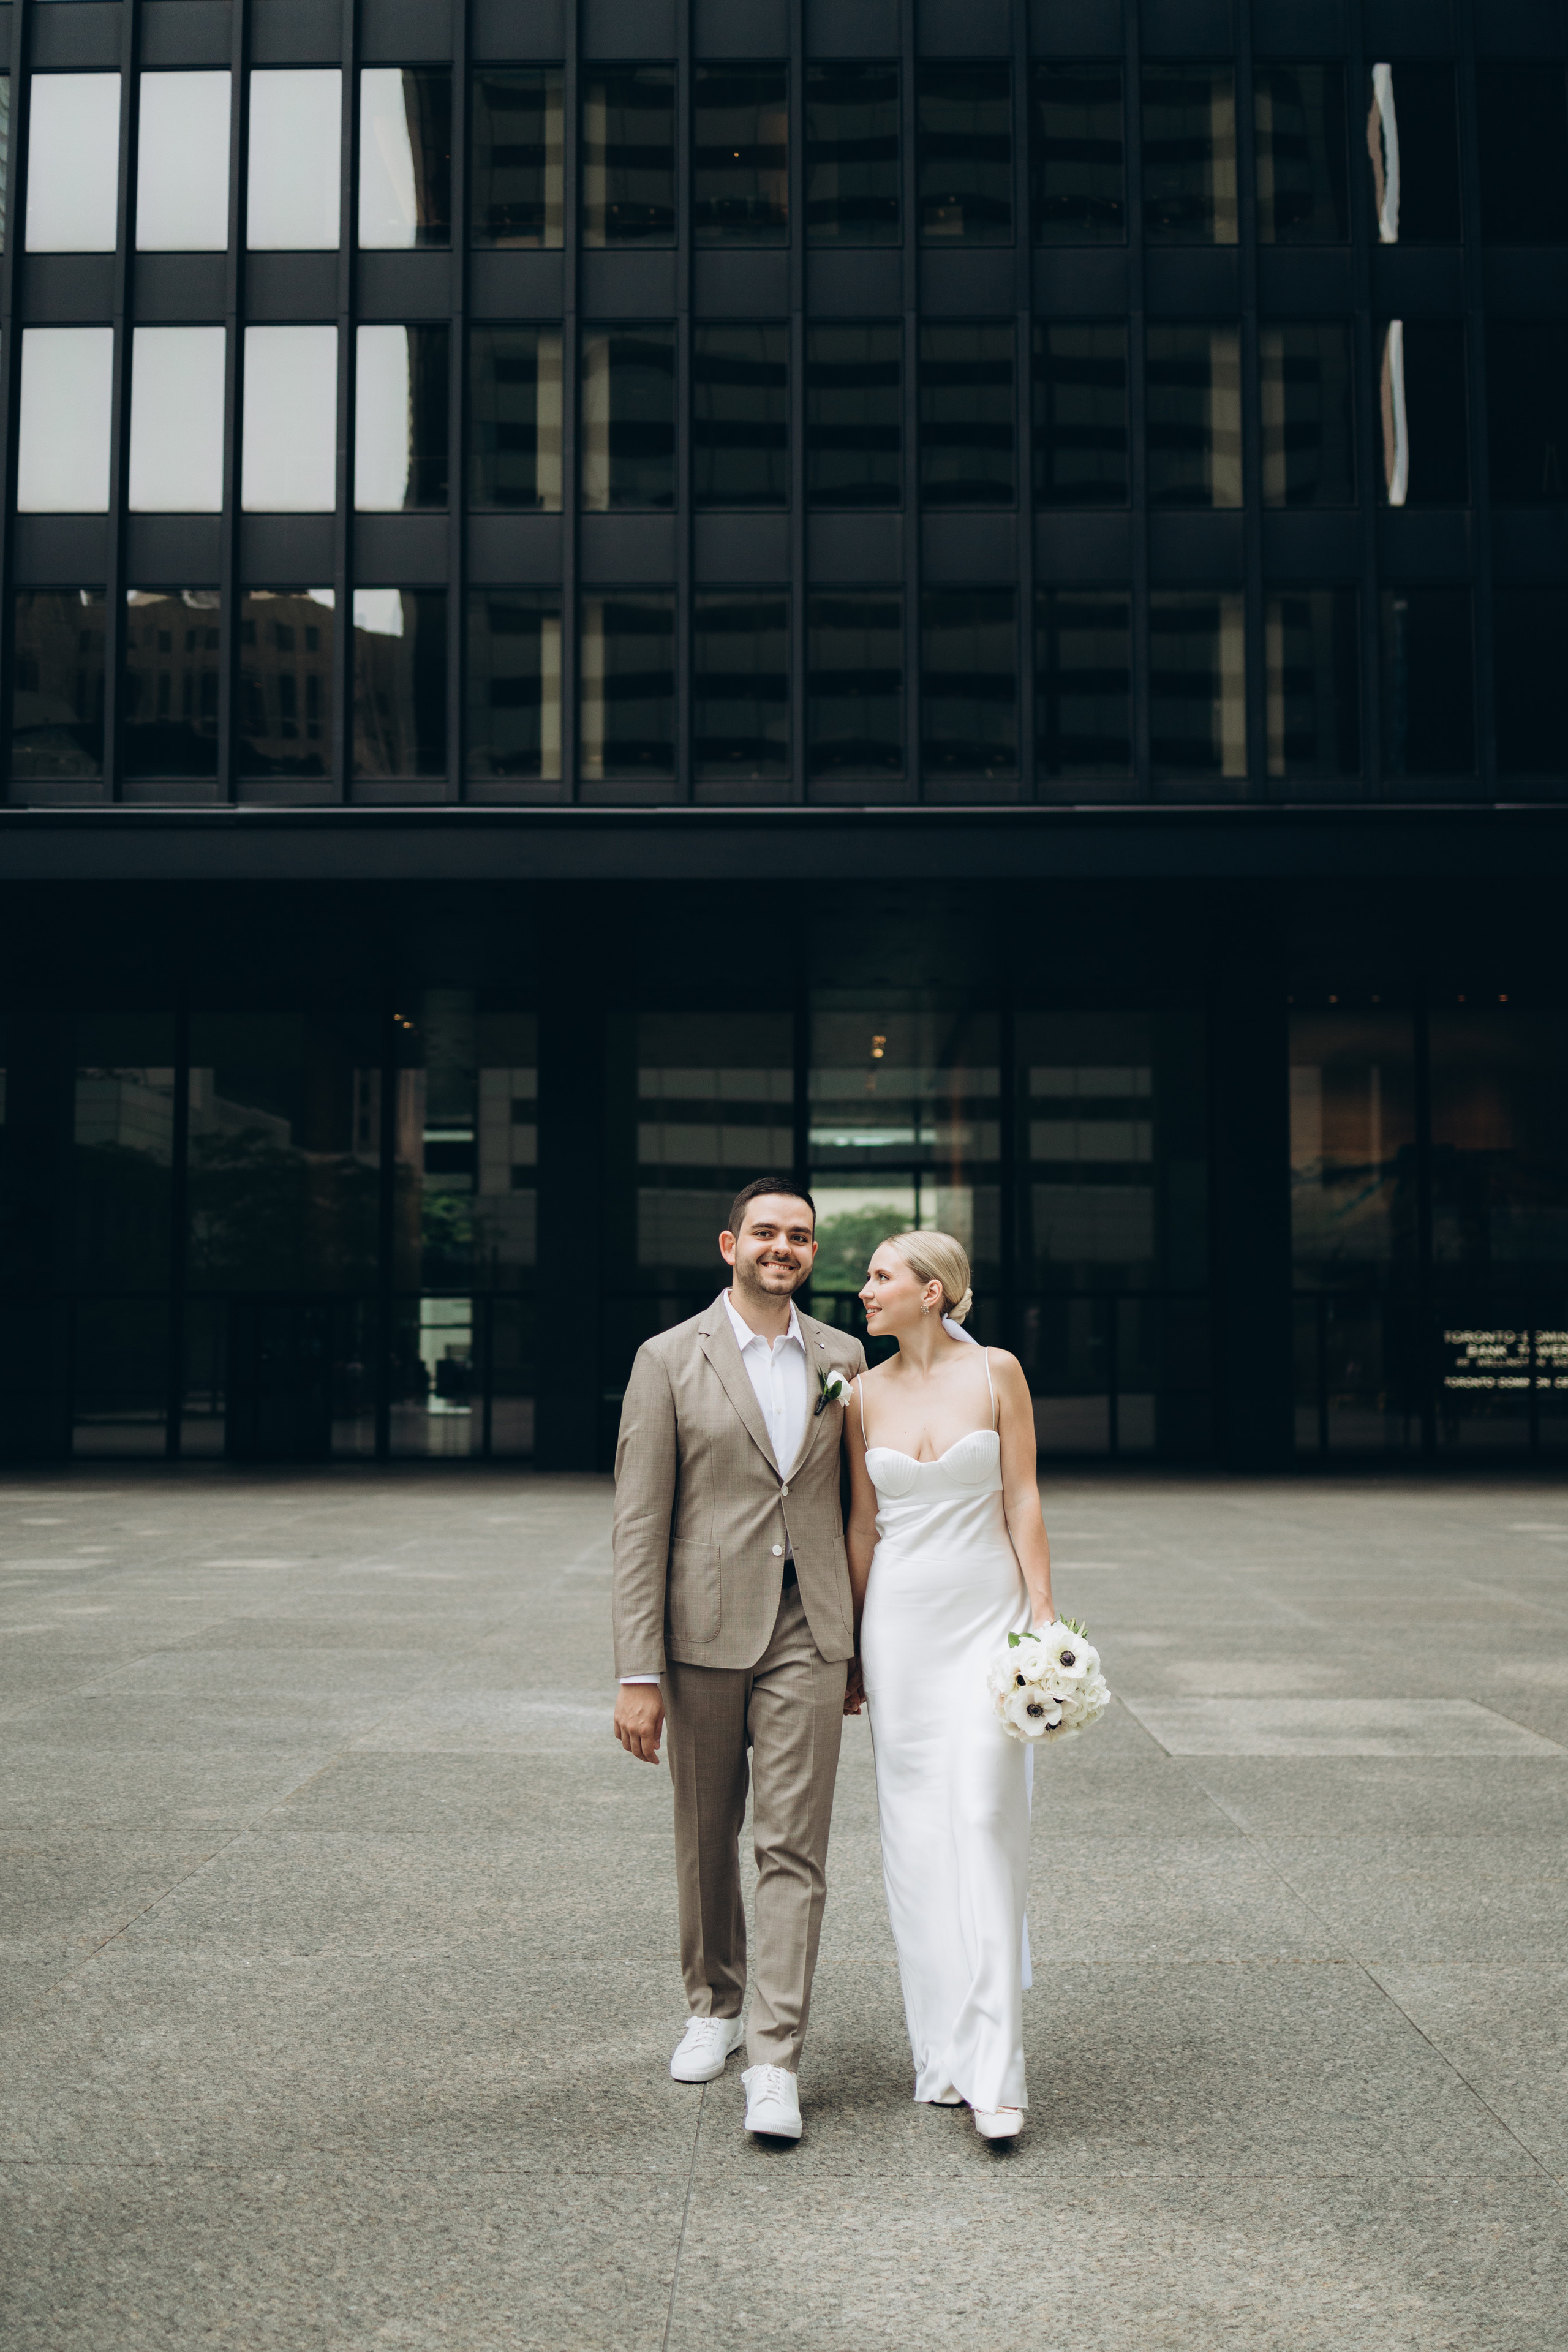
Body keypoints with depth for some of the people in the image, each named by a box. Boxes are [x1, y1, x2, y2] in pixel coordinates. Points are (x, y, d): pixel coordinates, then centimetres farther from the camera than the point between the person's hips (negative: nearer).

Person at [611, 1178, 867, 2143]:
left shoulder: (843, 1358, 7)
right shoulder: (670, 1360, -3)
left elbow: (856, 1503, 13)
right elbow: (640, 1524, -5)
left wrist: (861, 1641, 11)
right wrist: (637, 1674, -10)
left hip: (808, 1634, 1)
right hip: (705, 1632, -1)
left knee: (794, 1848, -3)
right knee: (707, 1838, 13)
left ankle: (777, 2062, 2)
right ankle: (715, 2006, 34)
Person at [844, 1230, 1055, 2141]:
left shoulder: (996, 1372, -2)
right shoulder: (866, 1394, 6)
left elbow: (1023, 1499, -1)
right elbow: (862, 1524, 9)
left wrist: (1043, 1616, -7)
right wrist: (848, 1645, 10)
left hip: (987, 1613, -3)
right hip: (900, 1618, 3)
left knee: (985, 1823, -10)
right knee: (917, 1832, 5)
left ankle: (996, 2072, -8)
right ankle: (944, 2054, 16)